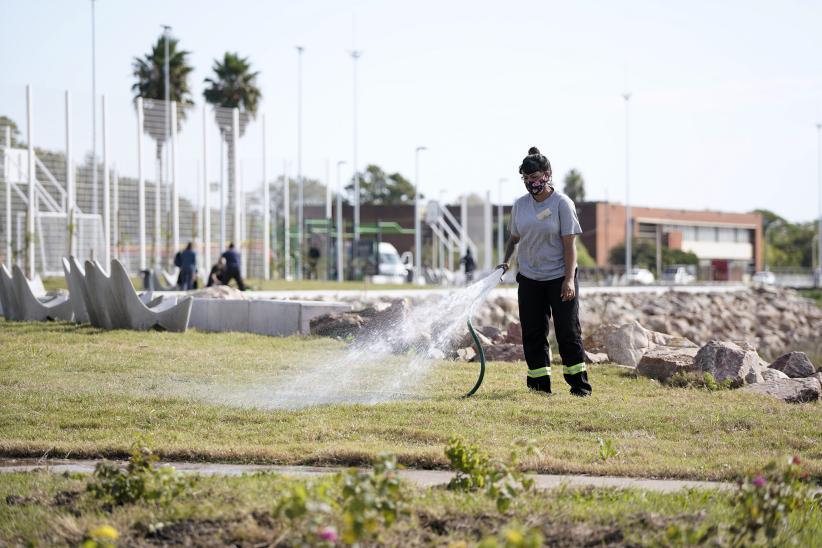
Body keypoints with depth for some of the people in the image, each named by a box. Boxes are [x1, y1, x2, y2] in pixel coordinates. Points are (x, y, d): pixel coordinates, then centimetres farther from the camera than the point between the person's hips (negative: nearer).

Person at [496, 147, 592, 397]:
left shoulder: (562, 203, -8)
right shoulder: (520, 205, 6)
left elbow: (569, 243, -10)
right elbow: (514, 237, 19)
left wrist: (569, 279, -16)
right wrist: (505, 261, 3)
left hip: (559, 278, -4)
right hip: (529, 279, 4)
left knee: (568, 331, -3)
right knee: (533, 333, 3)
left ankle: (579, 383, 4)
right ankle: (540, 383, 8)